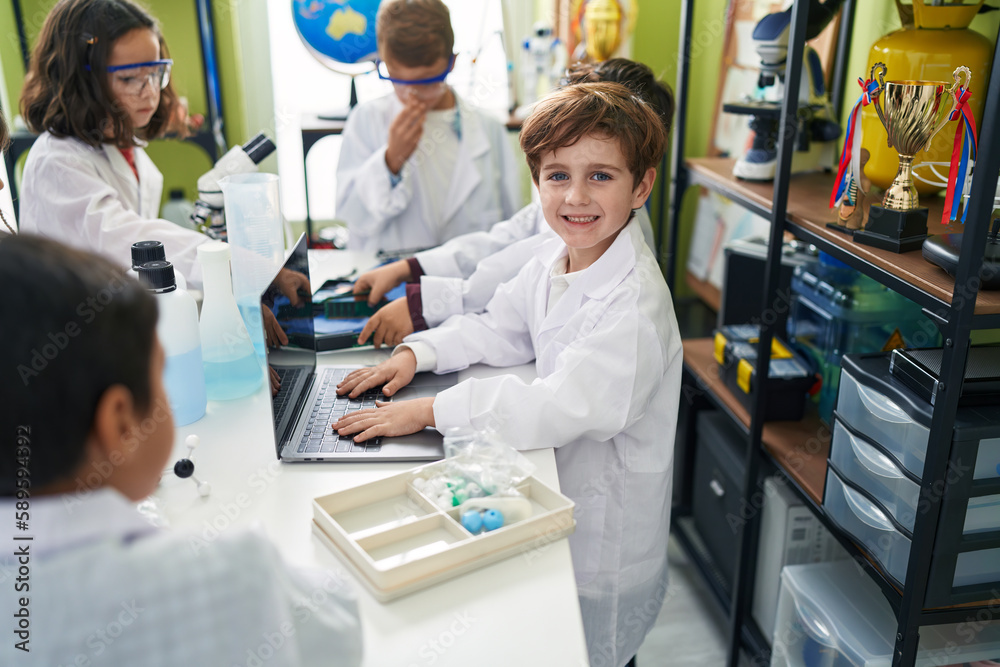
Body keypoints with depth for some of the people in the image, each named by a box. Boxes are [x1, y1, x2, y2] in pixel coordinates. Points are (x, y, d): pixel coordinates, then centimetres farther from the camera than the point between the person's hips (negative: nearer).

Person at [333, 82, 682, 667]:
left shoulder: (635, 302, -28)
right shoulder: (554, 258, -1)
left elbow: (559, 408, -33)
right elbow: (500, 329, 11)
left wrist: (432, 410, -31)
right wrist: (417, 353, -5)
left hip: (604, 534, -7)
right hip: (556, 496, 7)